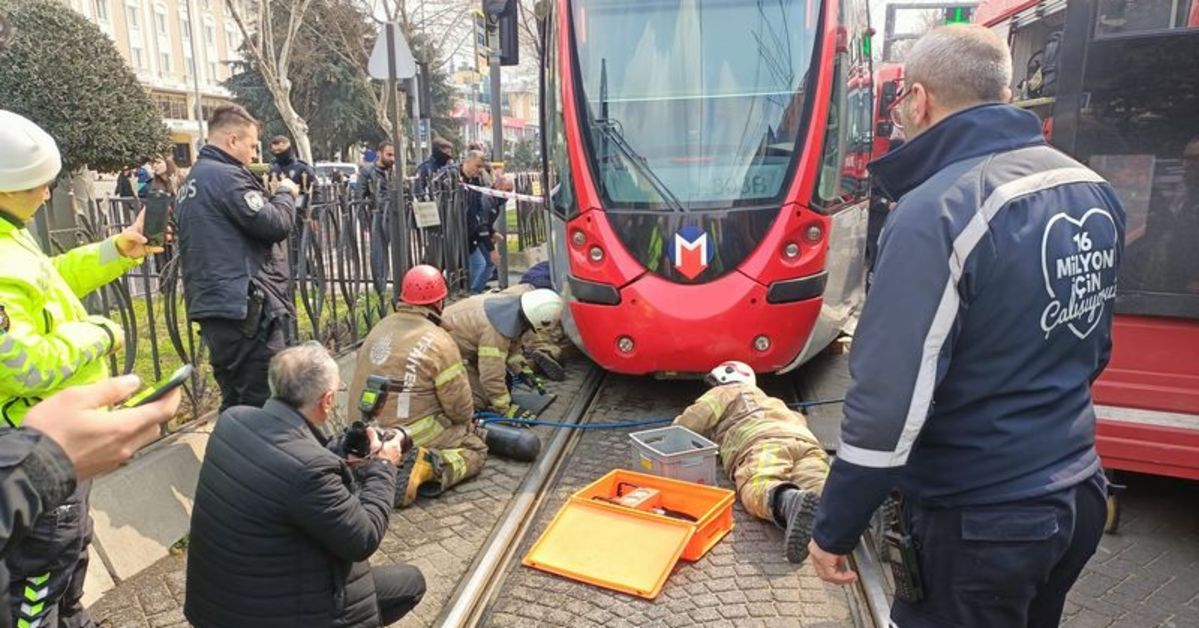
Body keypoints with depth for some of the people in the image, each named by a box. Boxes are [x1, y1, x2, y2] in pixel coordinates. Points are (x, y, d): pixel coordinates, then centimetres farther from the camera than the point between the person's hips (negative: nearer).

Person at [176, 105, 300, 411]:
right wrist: (285, 193, 3)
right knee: (265, 404, -7)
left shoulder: (194, 180, 21)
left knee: (237, 403, 17)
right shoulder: (226, 176, -11)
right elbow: (274, 224, -15)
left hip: (213, 306, 10)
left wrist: (269, 195, 16)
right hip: (246, 307, -10)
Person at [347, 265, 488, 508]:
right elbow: (459, 403, -12)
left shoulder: (379, 329, 3)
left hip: (371, 435, 7)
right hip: (414, 437, -7)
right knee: (476, 449, 12)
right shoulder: (438, 341, -17)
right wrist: (466, 421, 11)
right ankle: (429, 468, -17)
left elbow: (361, 382, 11)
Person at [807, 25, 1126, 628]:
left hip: (977, 522, -8)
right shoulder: (1092, 192, 1)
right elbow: (1094, 346, 13)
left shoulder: (934, 215, -25)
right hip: (1077, 495, 8)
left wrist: (833, 530, -15)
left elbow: (891, 401, -27)